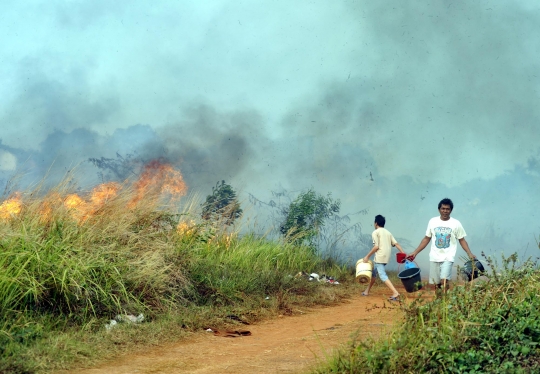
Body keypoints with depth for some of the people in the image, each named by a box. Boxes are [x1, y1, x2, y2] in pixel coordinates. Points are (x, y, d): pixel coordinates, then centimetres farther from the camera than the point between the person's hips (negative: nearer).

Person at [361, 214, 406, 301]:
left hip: (379, 257, -8)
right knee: (373, 272, 22)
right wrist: (404, 253, 1)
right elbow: (396, 244, 6)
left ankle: (395, 293, -26)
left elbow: (376, 247, -13)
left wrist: (367, 256, -6)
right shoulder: (388, 232, 17)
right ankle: (367, 291, 33)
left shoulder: (375, 232, -4)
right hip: (386, 257, 9)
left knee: (383, 276, -13)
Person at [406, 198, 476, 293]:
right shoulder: (433, 221, 4)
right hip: (434, 257, 3)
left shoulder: (456, 224, -2)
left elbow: (462, 240, 4)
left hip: (448, 257, -3)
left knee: (444, 280, -21)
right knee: (437, 283, 7)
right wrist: (415, 252, 6)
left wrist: (470, 254, -10)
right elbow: (426, 239, 11)